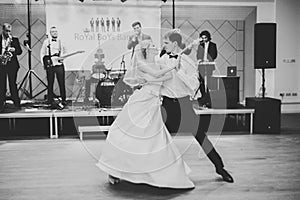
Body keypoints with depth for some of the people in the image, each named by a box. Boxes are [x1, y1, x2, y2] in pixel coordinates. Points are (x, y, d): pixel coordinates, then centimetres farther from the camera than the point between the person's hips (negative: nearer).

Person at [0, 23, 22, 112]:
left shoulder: (14, 39, 10)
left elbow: (20, 51, 8)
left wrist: (14, 49, -12)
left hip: (12, 64, 0)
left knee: (13, 84, 1)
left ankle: (16, 103, 6)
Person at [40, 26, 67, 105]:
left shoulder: (61, 42, 10)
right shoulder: (46, 42, 8)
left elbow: (65, 53, 17)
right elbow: (42, 53, 9)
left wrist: (62, 57, -4)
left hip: (59, 65, 0)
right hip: (49, 65, 0)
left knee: (62, 83, -1)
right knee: (50, 84, 4)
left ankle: (63, 100, 7)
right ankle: (50, 101, 11)